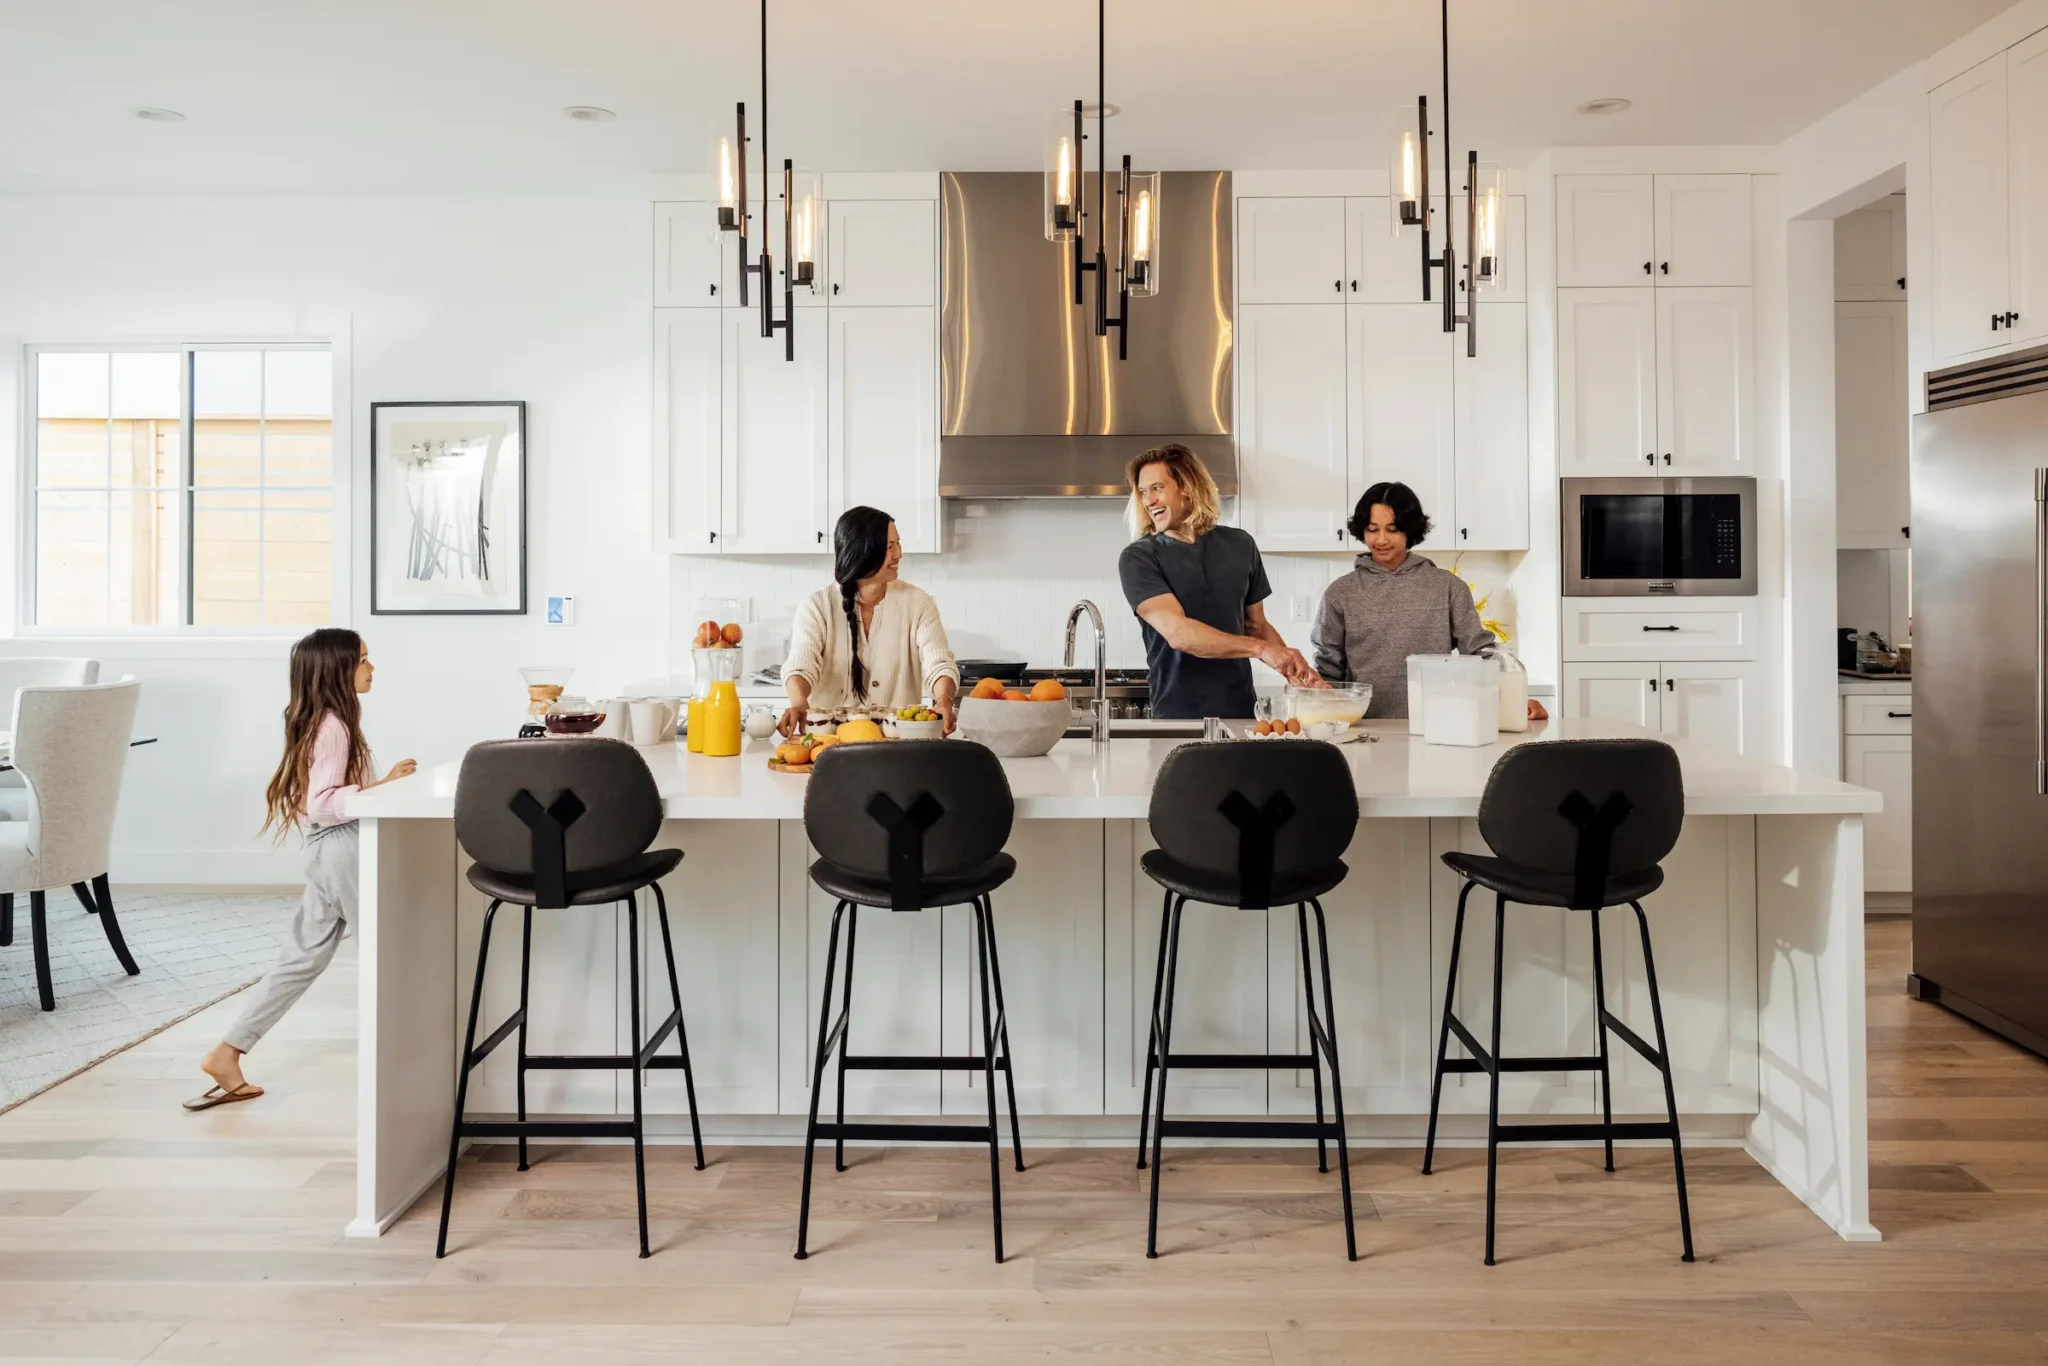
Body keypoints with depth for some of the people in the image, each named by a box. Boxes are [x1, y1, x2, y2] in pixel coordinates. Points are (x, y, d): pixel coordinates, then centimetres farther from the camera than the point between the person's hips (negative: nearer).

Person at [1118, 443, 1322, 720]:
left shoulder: (1240, 545, 6)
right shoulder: (1138, 558, -6)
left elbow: (1256, 625, 15)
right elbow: (1178, 633, -18)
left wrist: (1296, 670, -1)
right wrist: (1261, 648, -22)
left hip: (1242, 712, 3)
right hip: (1177, 717, -3)